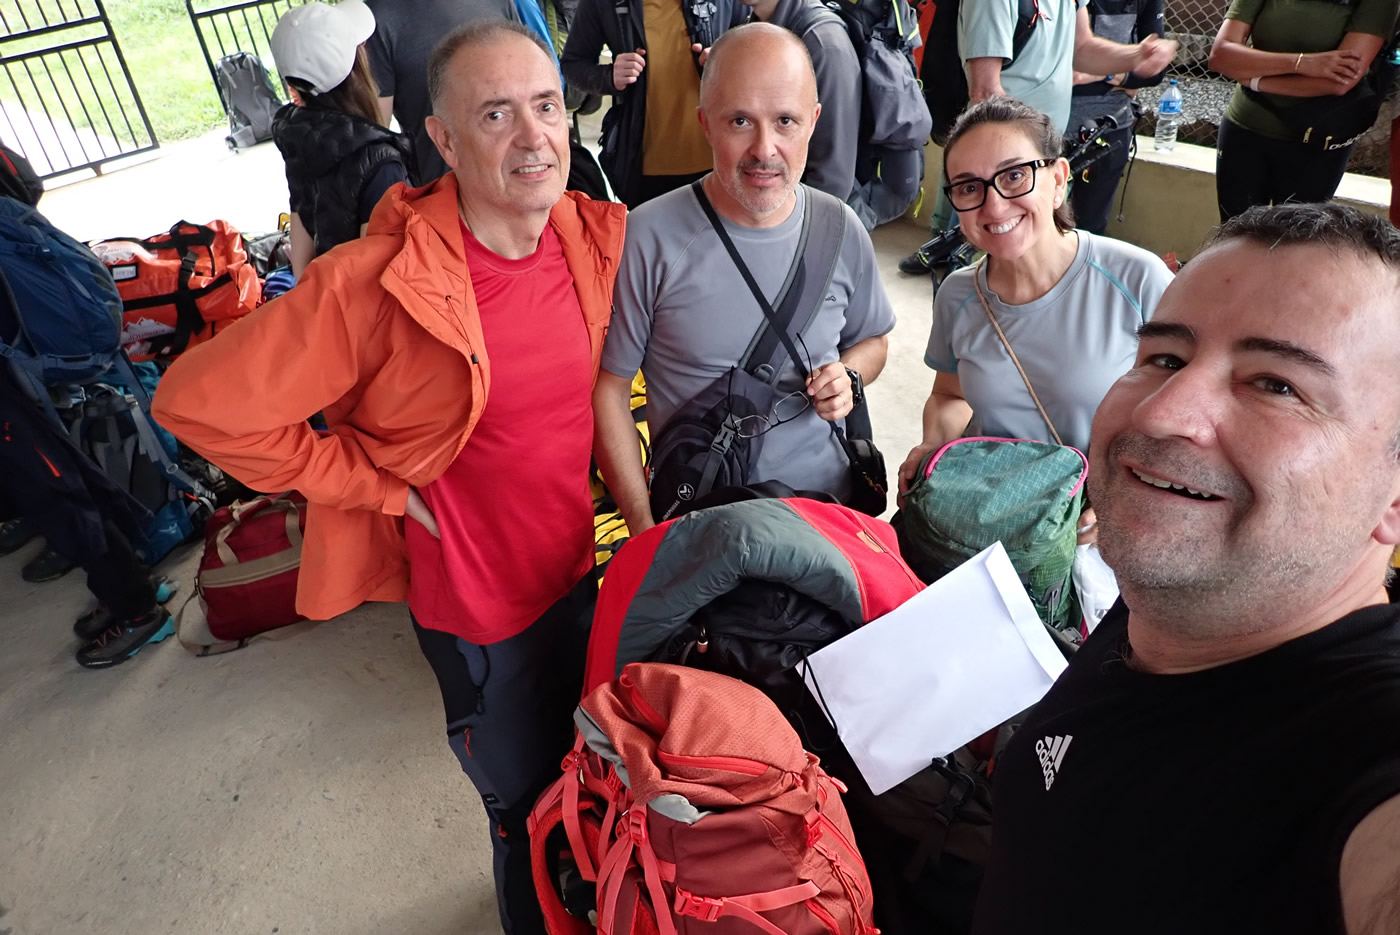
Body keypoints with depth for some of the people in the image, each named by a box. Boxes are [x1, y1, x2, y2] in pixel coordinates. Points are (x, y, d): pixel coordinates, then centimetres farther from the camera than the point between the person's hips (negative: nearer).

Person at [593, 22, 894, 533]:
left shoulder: (841, 231, -3)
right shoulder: (649, 238, -15)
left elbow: (871, 340, 14)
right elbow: (608, 389, -10)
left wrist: (848, 378, -9)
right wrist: (646, 530, -13)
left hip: (829, 503, 4)